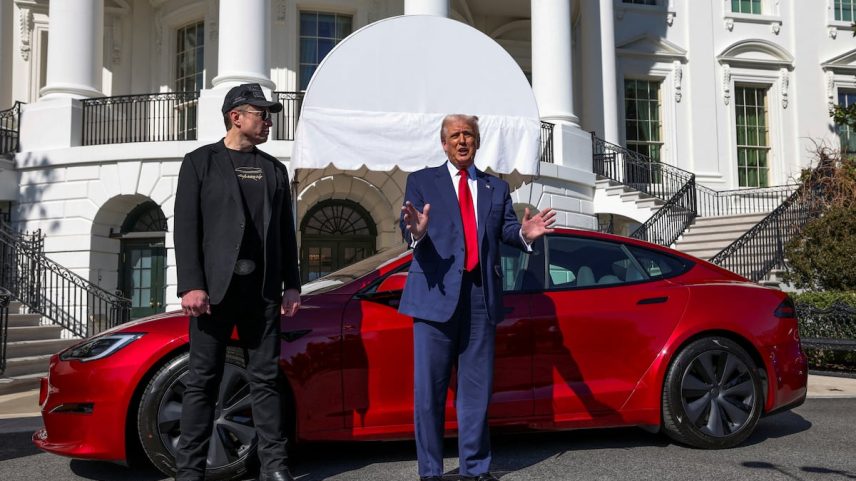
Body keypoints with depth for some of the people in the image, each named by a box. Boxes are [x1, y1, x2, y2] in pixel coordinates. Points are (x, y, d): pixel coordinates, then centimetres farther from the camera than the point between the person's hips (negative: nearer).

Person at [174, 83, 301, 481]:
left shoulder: (274, 169, 16)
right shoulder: (200, 162, 4)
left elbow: (286, 232, 14)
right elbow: (186, 227, -3)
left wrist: (292, 284, 7)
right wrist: (191, 285, -13)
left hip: (262, 288, 4)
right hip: (214, 286, -3)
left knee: (265, 378, 6)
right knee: (203, 380, 1)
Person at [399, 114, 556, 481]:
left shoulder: (496, 187, 18)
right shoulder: (421, 181, 9)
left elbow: (506, 229, 5)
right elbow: (408, 231, -5)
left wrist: (523, 233, -18)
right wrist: (416, 231, -28)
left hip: (481, 294, 3)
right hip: (437, 291, -2)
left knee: (477, 387, 9)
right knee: (429, 387, 0)